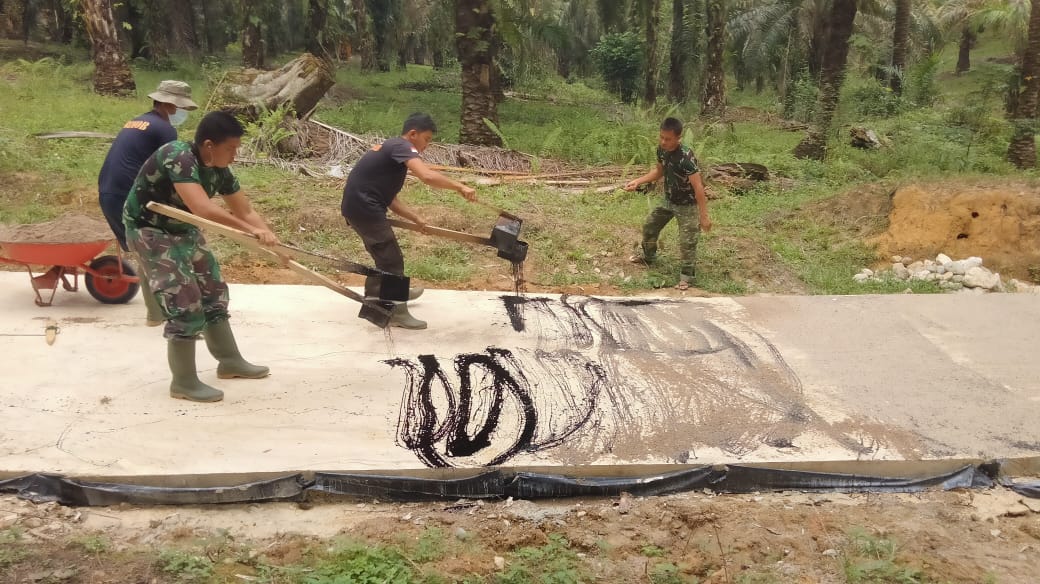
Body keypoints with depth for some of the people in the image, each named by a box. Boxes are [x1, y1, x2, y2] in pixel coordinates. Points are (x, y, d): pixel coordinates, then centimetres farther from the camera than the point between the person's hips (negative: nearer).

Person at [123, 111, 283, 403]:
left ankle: (229, 360, 30)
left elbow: (246, 211, 0)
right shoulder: (179, 157, -32)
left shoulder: (220, 171, -7)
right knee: (185, 301, -12)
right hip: (149, 230, -9)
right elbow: (202, 208, -43)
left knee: (212, 291, 14)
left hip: (182, 229, 9)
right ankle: (183, 382, -1)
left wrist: (272, 241, -12)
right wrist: (251, 230, -42)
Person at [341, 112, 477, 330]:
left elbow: (390, 198, 14)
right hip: (364, 208, -10)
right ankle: (397, 312, 7)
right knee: (392, 260, -1)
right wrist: (459, 187, -27)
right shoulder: (402, 146, -13)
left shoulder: (392, 149, 17)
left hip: (358, 206, 10)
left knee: (384, 254, 27)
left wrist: (415, 218, 6)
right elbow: (427, 176, -32)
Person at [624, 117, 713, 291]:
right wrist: (638, 181, -2)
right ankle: (647, 256, 45)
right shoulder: (661, 149, -11)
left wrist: (704, 216, -31)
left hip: (687, 205, -8)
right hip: (668, 199, 8)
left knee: (687, 241, -5)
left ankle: (687, 275, 15)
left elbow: (698, 187, -32)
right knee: (649, 226, 20)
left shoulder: (686, 157, -35)